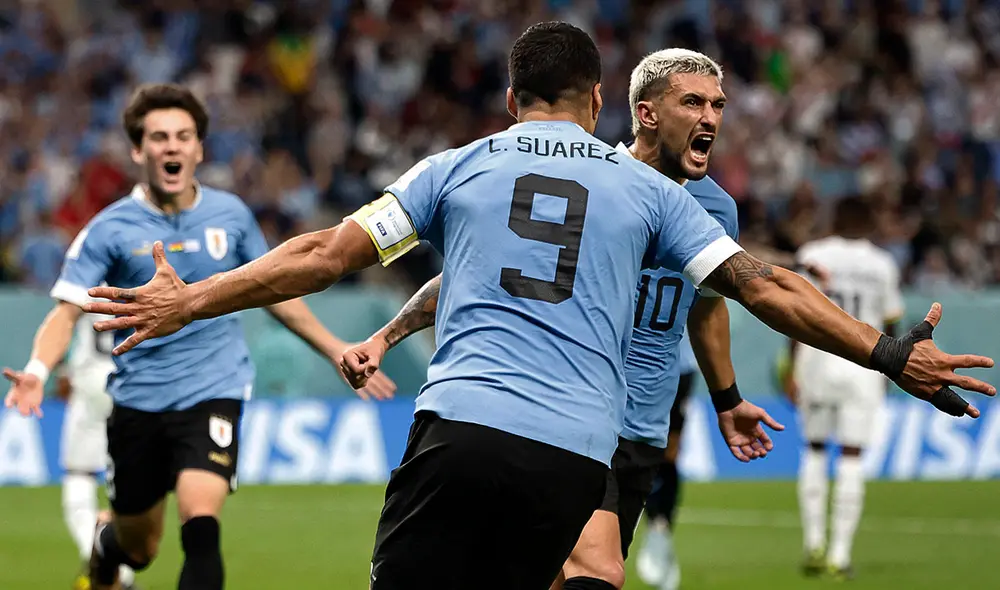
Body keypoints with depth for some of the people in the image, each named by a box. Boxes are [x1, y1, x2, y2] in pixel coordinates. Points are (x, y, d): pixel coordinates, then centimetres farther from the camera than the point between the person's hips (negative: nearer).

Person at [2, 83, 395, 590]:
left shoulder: (230, 214, 3)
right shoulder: (109, 230, -5)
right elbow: (66, 312, -10)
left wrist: (338, 353, 16)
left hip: (214, 393, 0)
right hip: (138, 399, 0)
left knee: (201, 525, -23)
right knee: (137, 548, 13)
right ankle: (104, 540, 50)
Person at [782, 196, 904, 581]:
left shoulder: (813, 255, 0)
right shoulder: (883, 265, 3)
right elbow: (891, 325, 9)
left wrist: (791, 369, 0)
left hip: (818, 359, 0)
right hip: (863, 365, 0)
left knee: (814, 449, 15)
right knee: (851, 457, 2)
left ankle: (814, 542, 8)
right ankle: (840, 554, -1)